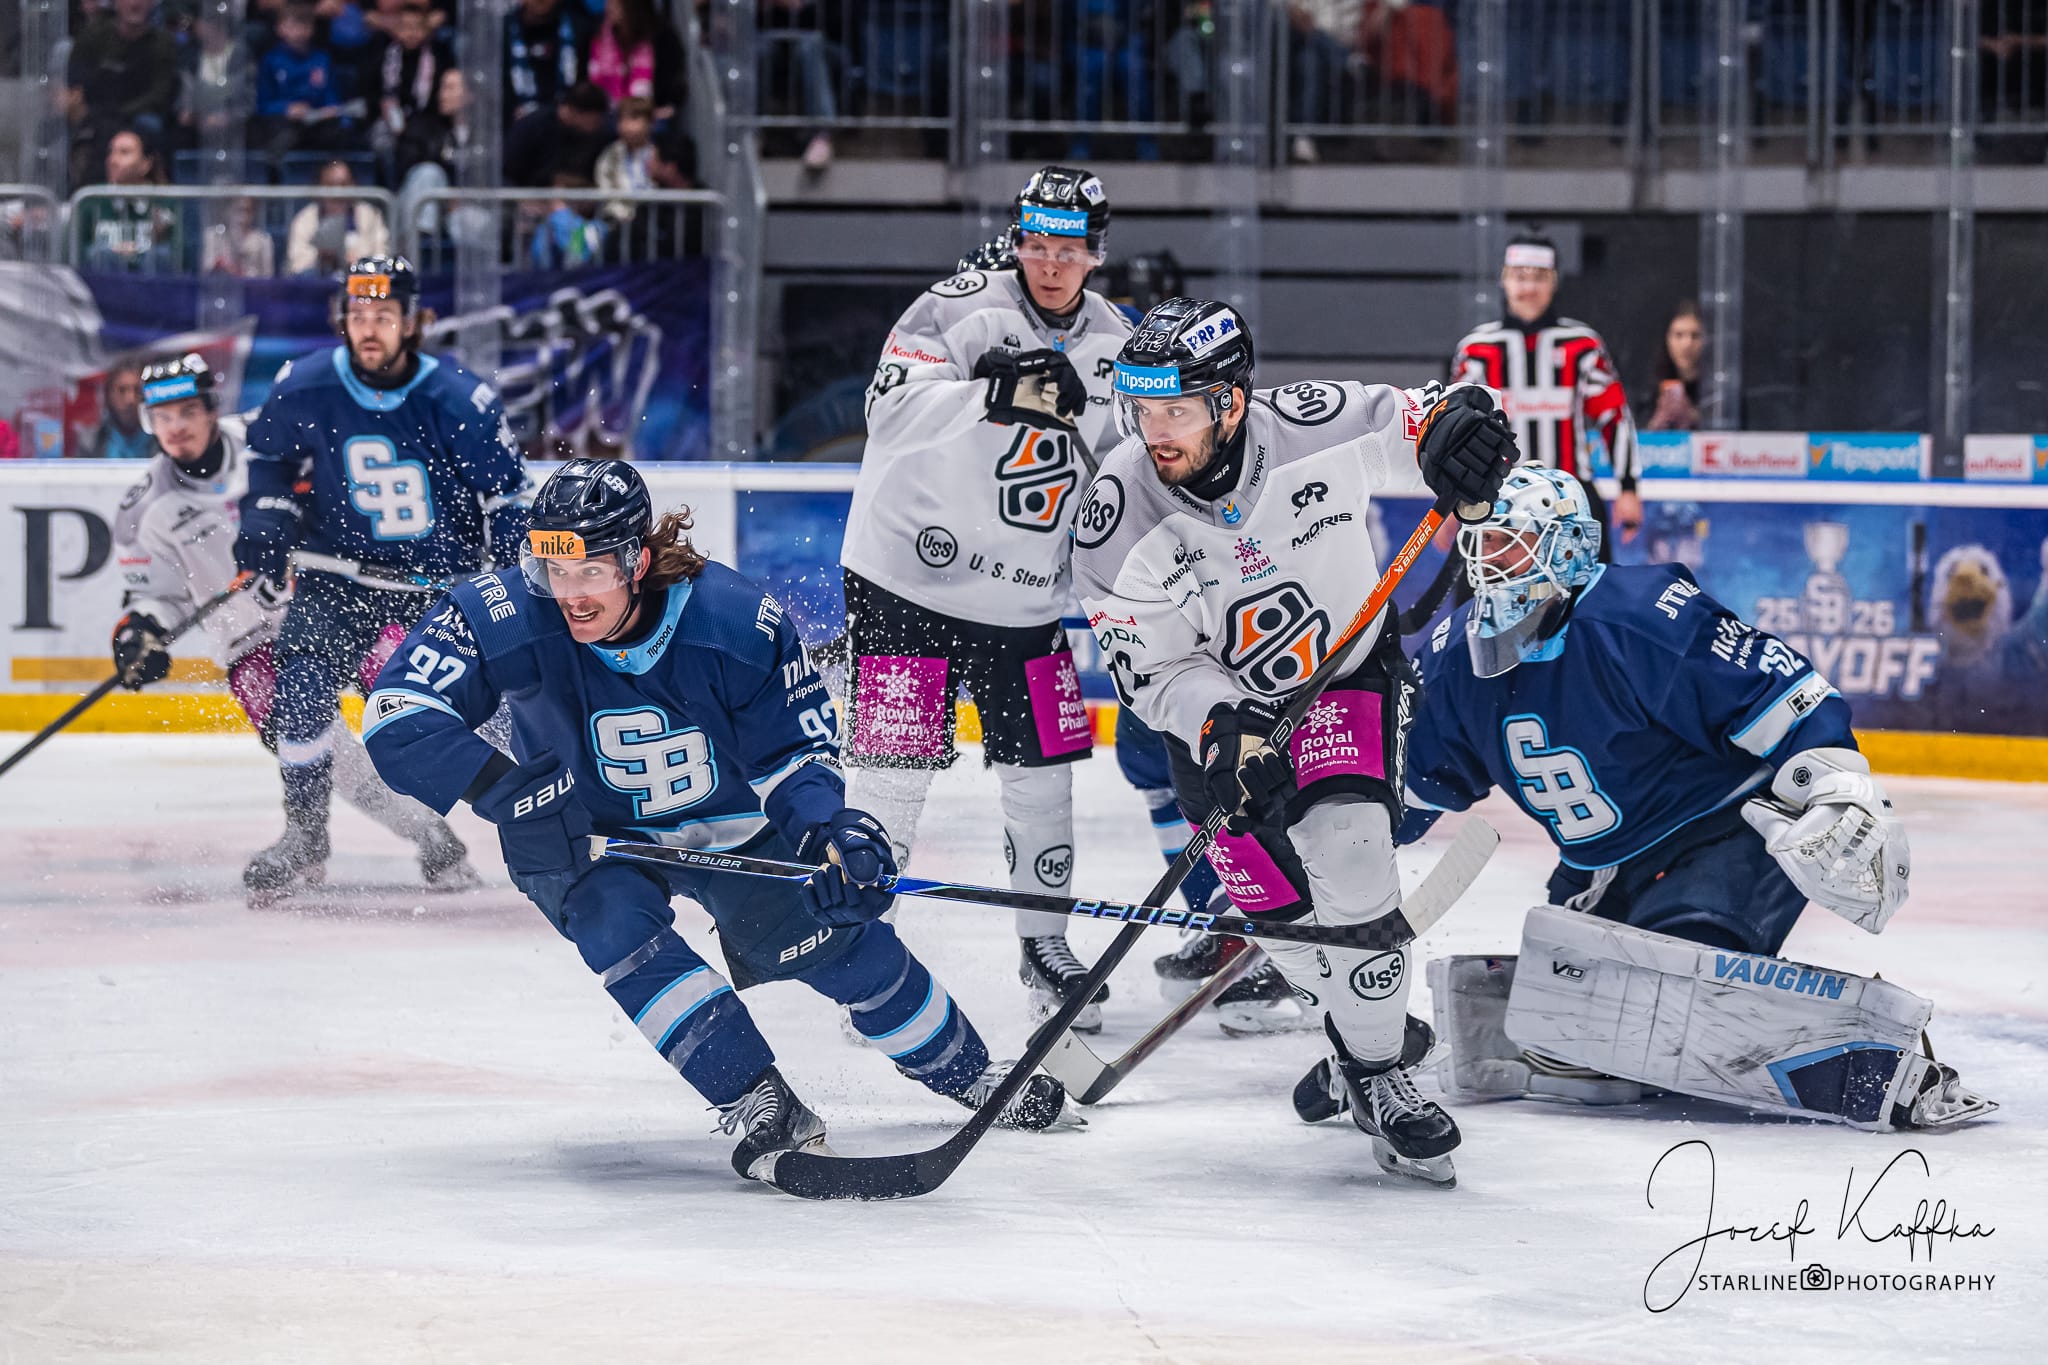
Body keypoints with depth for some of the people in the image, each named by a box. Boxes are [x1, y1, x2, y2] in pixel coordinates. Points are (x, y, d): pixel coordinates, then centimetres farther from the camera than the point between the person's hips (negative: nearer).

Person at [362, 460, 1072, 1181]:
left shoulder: (737, 621, -28)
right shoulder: (507, 619, -30)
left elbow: (794, 749, -15)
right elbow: (398, 716, -36)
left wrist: (829, 833, -34)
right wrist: (508, 792, -47)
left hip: (732, 824, 1)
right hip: (582, 837, 0)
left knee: (834, 935, -4)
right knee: (613, 918, -30)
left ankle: (964, 1071, 24)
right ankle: (759, 1104, -26)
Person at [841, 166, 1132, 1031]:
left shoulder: (1112, 344, 8)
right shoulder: (962, 306, -11)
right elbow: (892, 409, -24)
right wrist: (994, 393, -35)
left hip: (1027, 600, 5)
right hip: (908, 577, -5)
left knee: (1044, 766, 6)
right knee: (895, 766, -6)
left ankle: (1045, 945, 21)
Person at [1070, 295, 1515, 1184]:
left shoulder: (1308, 429, -27)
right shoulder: (1118, 517, -24)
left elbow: (1415, 422, -10)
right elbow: (1149, 670, -17)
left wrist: (1455, 424, -34)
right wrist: (1222, 727, -35)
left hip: (1348, 666, -1)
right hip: (1216, 704, 1)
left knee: (1345, 855, -22)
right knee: (1277, 910, -3)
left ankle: (1377, 1074, -7)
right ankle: (1364, 1031, 27)